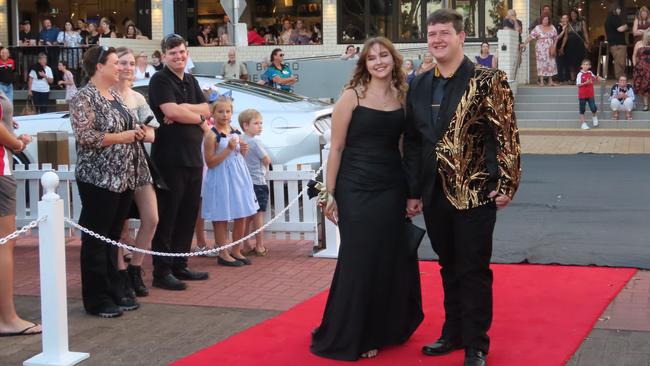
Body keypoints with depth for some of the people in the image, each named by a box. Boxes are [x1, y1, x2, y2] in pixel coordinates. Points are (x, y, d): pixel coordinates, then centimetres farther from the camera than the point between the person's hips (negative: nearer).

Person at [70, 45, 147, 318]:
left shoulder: (115, 96, 15)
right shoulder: (84, 98, -11)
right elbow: (84, 136, -21)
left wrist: (136, 133, 6)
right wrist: (121, 137, -18)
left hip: (124, 177, 8)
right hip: (99, 179, -8)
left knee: (113, 237, 14)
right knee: (96, 240, 0)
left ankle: (115, 293, 21)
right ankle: (97, 300, 7)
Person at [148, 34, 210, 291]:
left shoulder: (190, 81, 17)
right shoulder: (160, 80, -6)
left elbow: (206, 109, 6)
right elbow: (171, 111, -19)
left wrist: (182, 109, -11)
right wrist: (199, 118, -5)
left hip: (193, 157, 8)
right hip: (169, 160, -8)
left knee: (188, 214, 12)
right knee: (166, 216, -3)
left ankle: (179, 266, 22)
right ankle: (161, 272, 3)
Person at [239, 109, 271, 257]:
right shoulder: (255, 142, -14)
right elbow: (267, 160, -8)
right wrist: (265, 167, 14)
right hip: (258, 182, -7)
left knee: (248, 217, 12)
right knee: (258, 215, 0)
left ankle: (246, 246, 16)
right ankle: (259, 247, 4)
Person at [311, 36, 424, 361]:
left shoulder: (402, 97, 7)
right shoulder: (352, 96, -6)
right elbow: (336, 148, -6)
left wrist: (412, 191, 7)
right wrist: (331, 194, -8)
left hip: (393, 189, 4)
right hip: (356, 190, -4)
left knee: (393, 260, 10)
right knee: (359, 262, 1)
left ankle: (384, 329, 28)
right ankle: (348, 338, 15)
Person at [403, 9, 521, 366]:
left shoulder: (488, 81, -7)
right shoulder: (418, 86, 9)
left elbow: (507, 135, -9)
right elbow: (412, 142, 12)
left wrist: (506, 184, -14)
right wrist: (413, 192, 10)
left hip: (475, 193, -5)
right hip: (434, 193, 5)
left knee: (474, 270, 2)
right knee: (448, 268, 17)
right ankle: (453, 333, 31)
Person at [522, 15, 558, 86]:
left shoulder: (552, 28, 7)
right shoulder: (538, 28, -4)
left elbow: (555, 38, 8)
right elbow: (531, 37, -9)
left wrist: (554, 47, -4)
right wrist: (524, 43, -19)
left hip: (550, 49, 4)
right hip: (541, 49, -4)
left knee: (551, 64, 6)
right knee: (541, 64, -5)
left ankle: (550, 81, 13)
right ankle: (541, 81, -2)